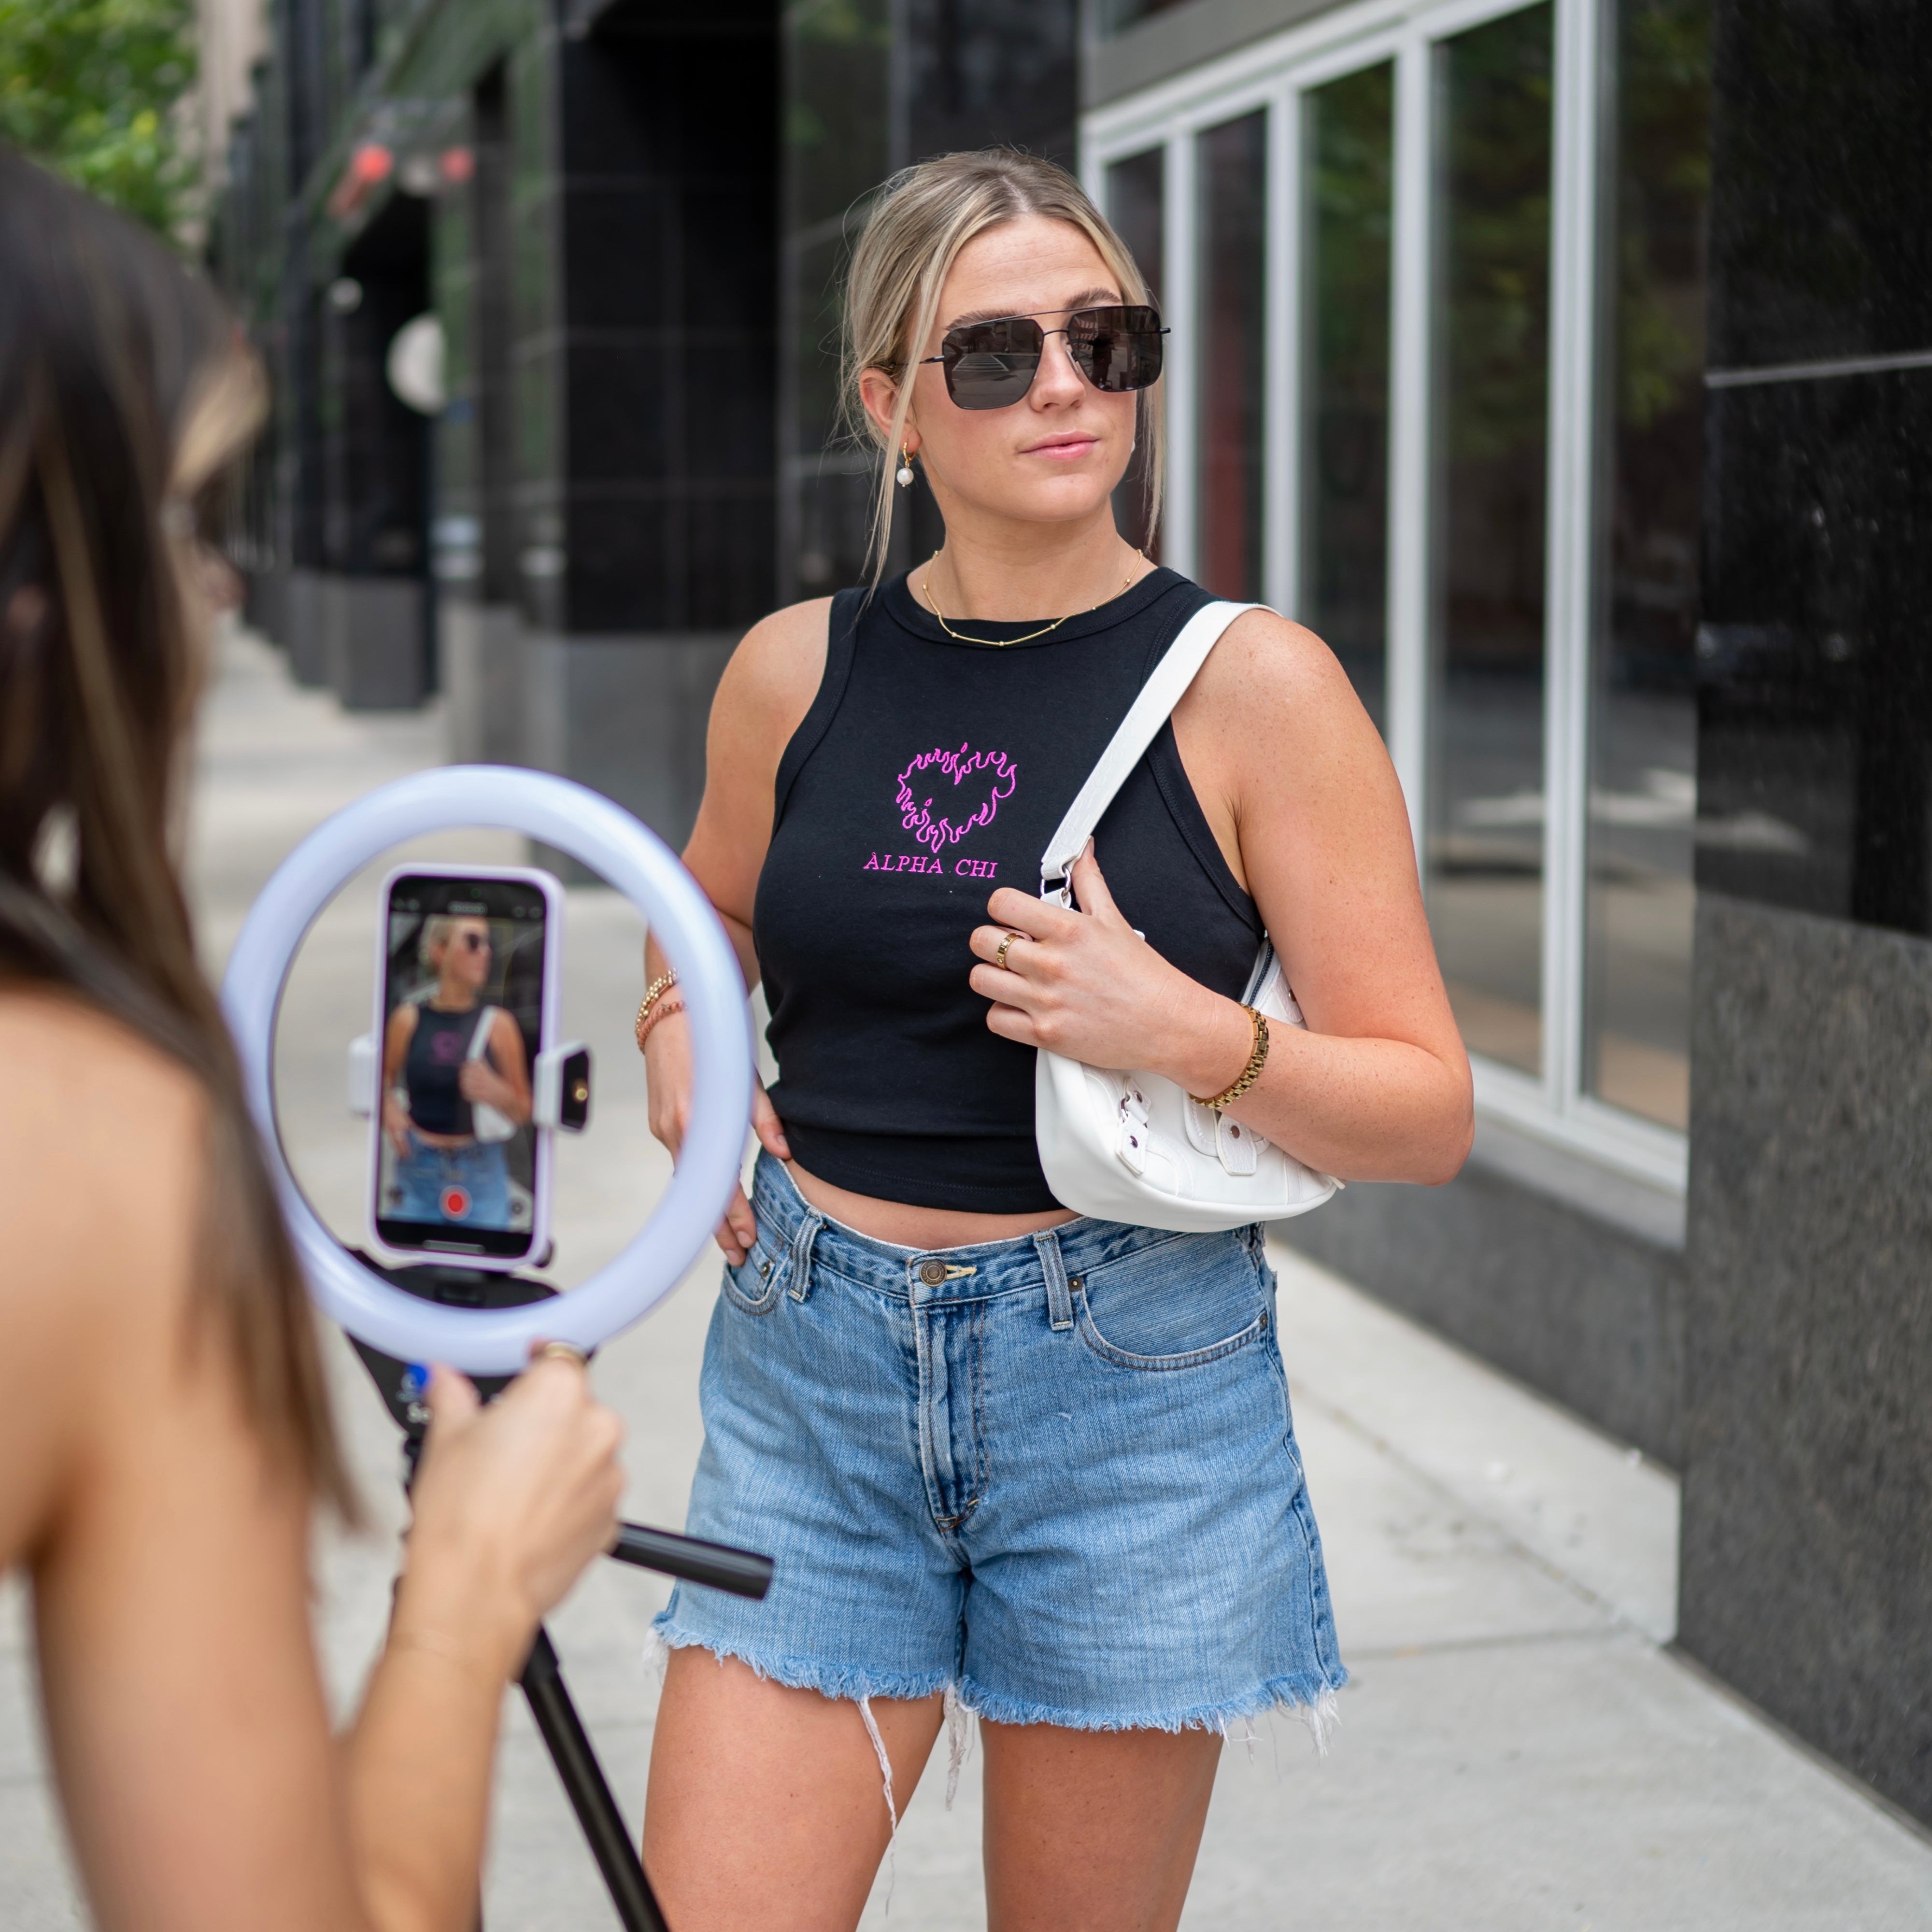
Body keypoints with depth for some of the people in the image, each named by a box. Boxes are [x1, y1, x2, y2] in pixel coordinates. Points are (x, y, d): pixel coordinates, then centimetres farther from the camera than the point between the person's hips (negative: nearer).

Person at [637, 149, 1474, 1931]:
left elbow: (1430, 1113, -6)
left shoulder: (1254, 683, -6)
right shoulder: (794, 671, 3)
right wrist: (678, 1034, 5)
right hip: (814, 1362, 2)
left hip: (1131, 1378, -2)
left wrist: (1186, 1033, -21)